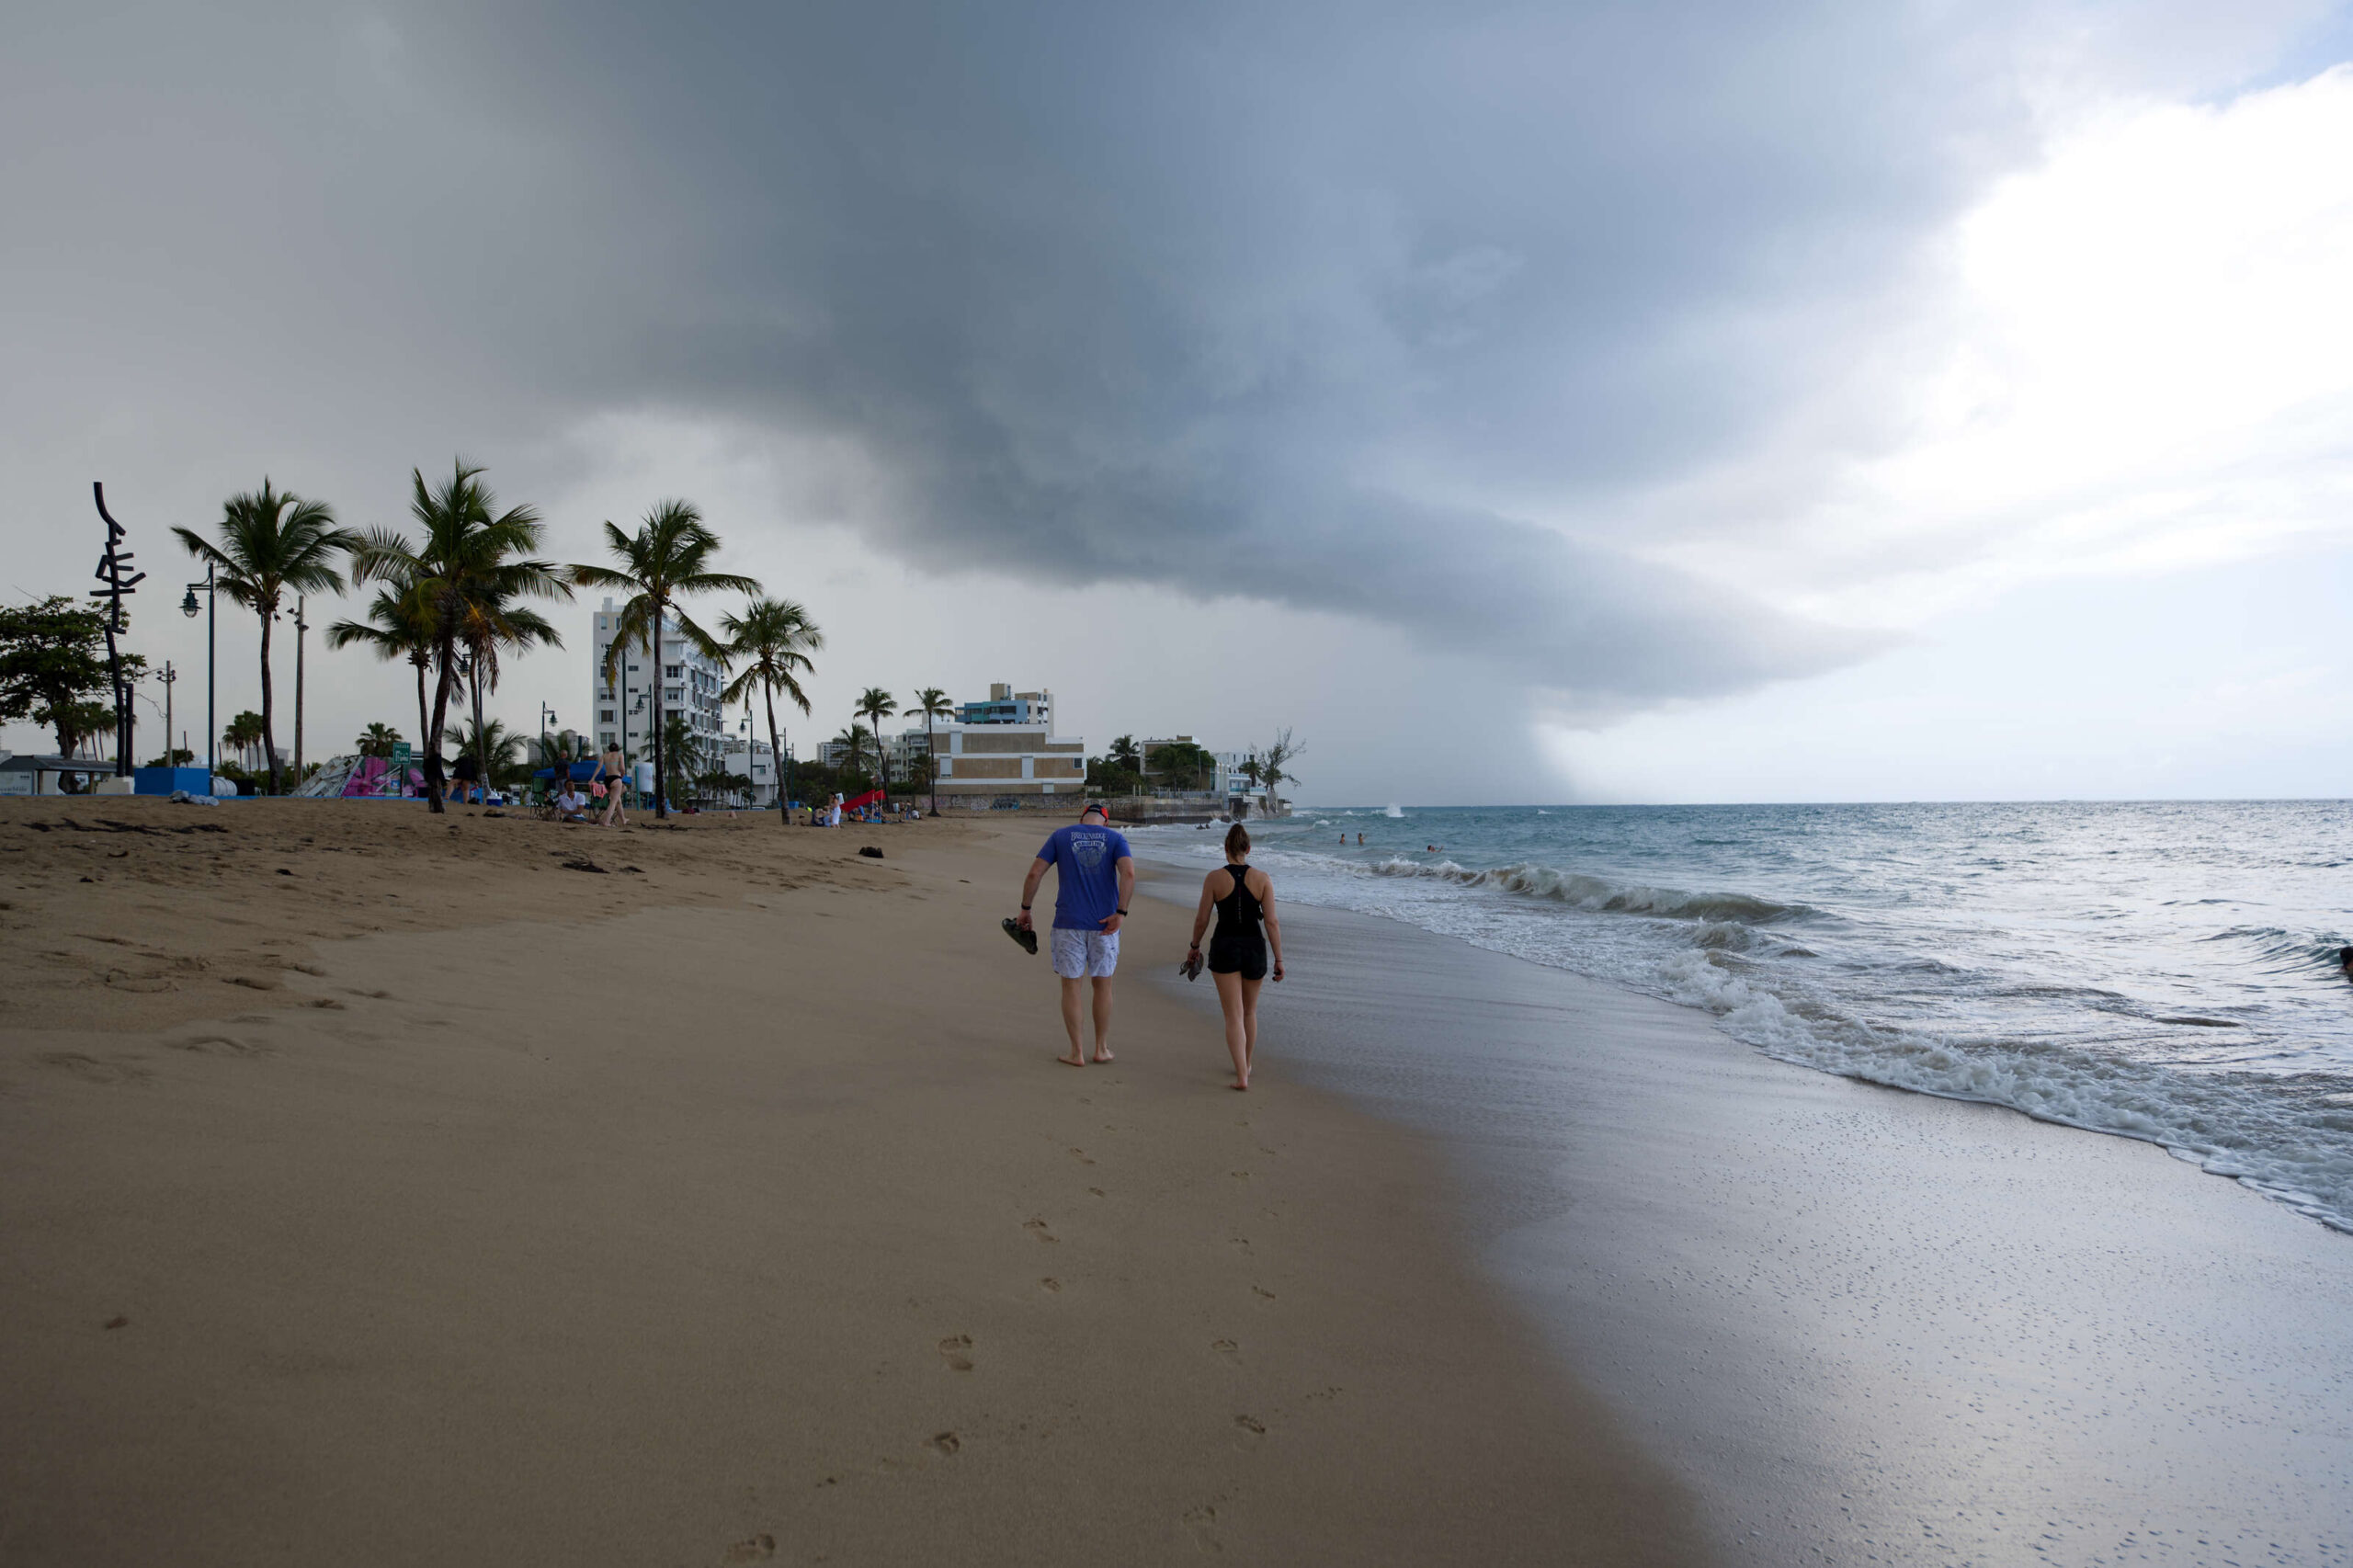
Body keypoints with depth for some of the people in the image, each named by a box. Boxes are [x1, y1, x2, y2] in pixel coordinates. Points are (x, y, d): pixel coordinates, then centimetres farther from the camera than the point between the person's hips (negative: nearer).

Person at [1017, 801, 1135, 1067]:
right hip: (1105, 924, 1)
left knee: (1072, 986, 8)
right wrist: (1120, 913, -15)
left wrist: (1025, 910, 7)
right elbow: (1129, 873, -15)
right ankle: (1101, 1048, 21)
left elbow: (1034, 874, -2)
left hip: (1069, 923, 0)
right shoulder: (1115, 839, 3)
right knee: (1102, 985, 14)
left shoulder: (1060, 836, 5)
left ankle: (1077, 1052, 11)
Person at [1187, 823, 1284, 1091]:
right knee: (1249, 1010, 22)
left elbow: (1201, 919, -3)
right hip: (1254, 948, 2)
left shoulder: (1214, 878, -7)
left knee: (1234, 1015, 0)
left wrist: (1194, 946, 14)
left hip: (1224, 948, -2)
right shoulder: (1262, 879, -5)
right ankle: (1245, 1065, 36)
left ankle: (1241, 1076, -11)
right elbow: (1272, 922, -8)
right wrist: (1279, 959, -2)